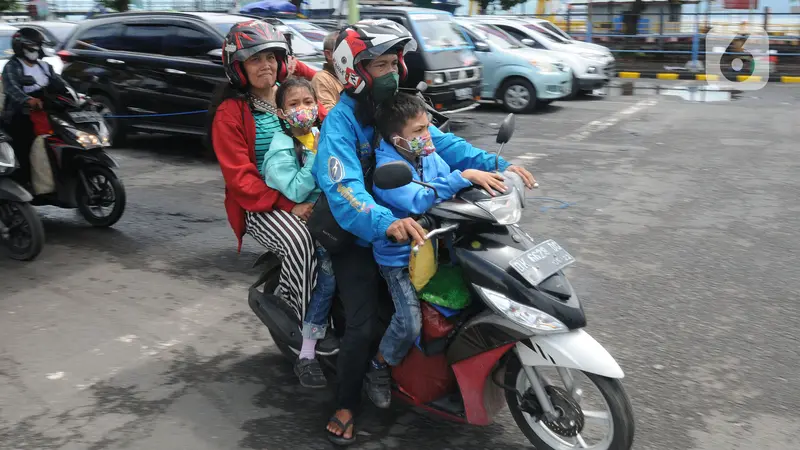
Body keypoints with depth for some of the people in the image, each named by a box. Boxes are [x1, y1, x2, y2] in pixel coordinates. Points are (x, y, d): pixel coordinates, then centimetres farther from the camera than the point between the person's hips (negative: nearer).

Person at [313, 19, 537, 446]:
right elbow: (343, 187, -33)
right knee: (363, 327, -16)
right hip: (356, 236, -7)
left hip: (403, 222, 7)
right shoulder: (340, 121, -18)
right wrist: (384, 223, -51)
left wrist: (495, 164, -16)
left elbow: (442, 143, -1)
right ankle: (345, 405, 10)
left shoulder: (399, 108, 4)